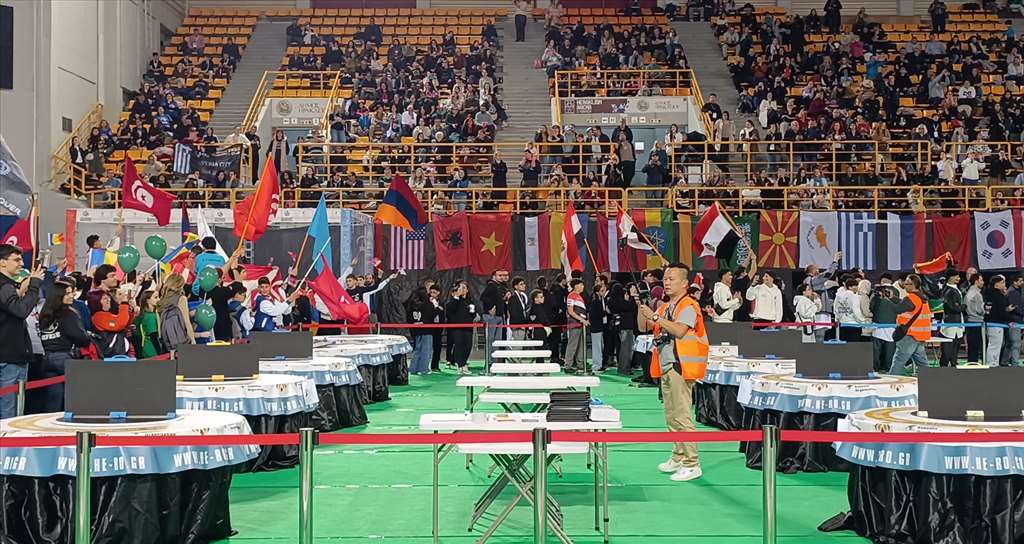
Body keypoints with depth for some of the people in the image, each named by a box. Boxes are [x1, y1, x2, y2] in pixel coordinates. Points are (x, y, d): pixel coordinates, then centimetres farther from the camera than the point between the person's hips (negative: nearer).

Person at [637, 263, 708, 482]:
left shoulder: (689, 306, -9)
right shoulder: (665, 307, 17)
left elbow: (679, 330, -23)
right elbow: (644, 327, 16)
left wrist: (655, 317, -23)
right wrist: (641, 308, 1)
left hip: (680, 367, -9)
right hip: (666, 367, 9)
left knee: (682, 416, -11)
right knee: (671, 416, 15)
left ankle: (692, 465, -8)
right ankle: (678, 457, 25)